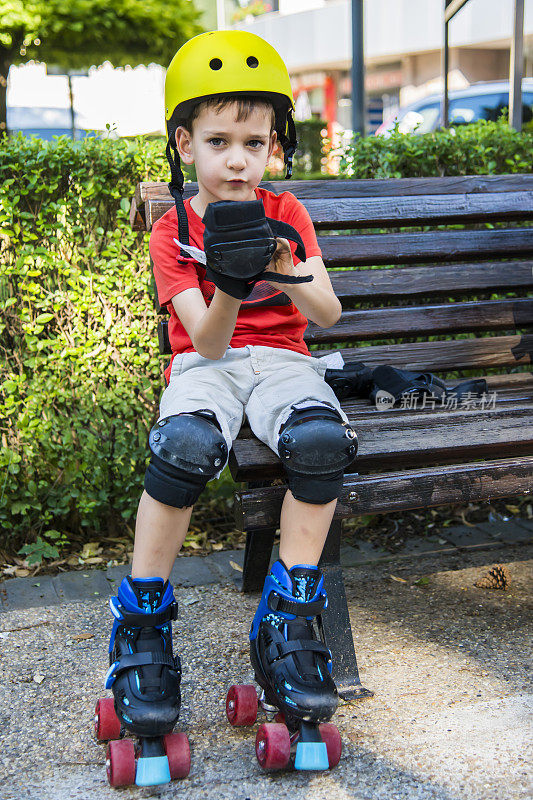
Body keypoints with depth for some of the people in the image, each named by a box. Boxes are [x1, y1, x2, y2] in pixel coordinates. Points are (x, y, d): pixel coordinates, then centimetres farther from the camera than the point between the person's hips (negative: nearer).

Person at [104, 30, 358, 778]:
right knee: (188, 444, -37)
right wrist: (228, 291, -31)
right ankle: (141, 623, -20)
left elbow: (328, 313, -4)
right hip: (205, 363, -1)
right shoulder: (172, 232, 1)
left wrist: (288, 280, -26)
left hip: (280, 358, 2)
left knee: (322, 438, -33)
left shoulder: (286, 213, 6)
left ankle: (287, 624, -20)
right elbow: (206, 341, -9)